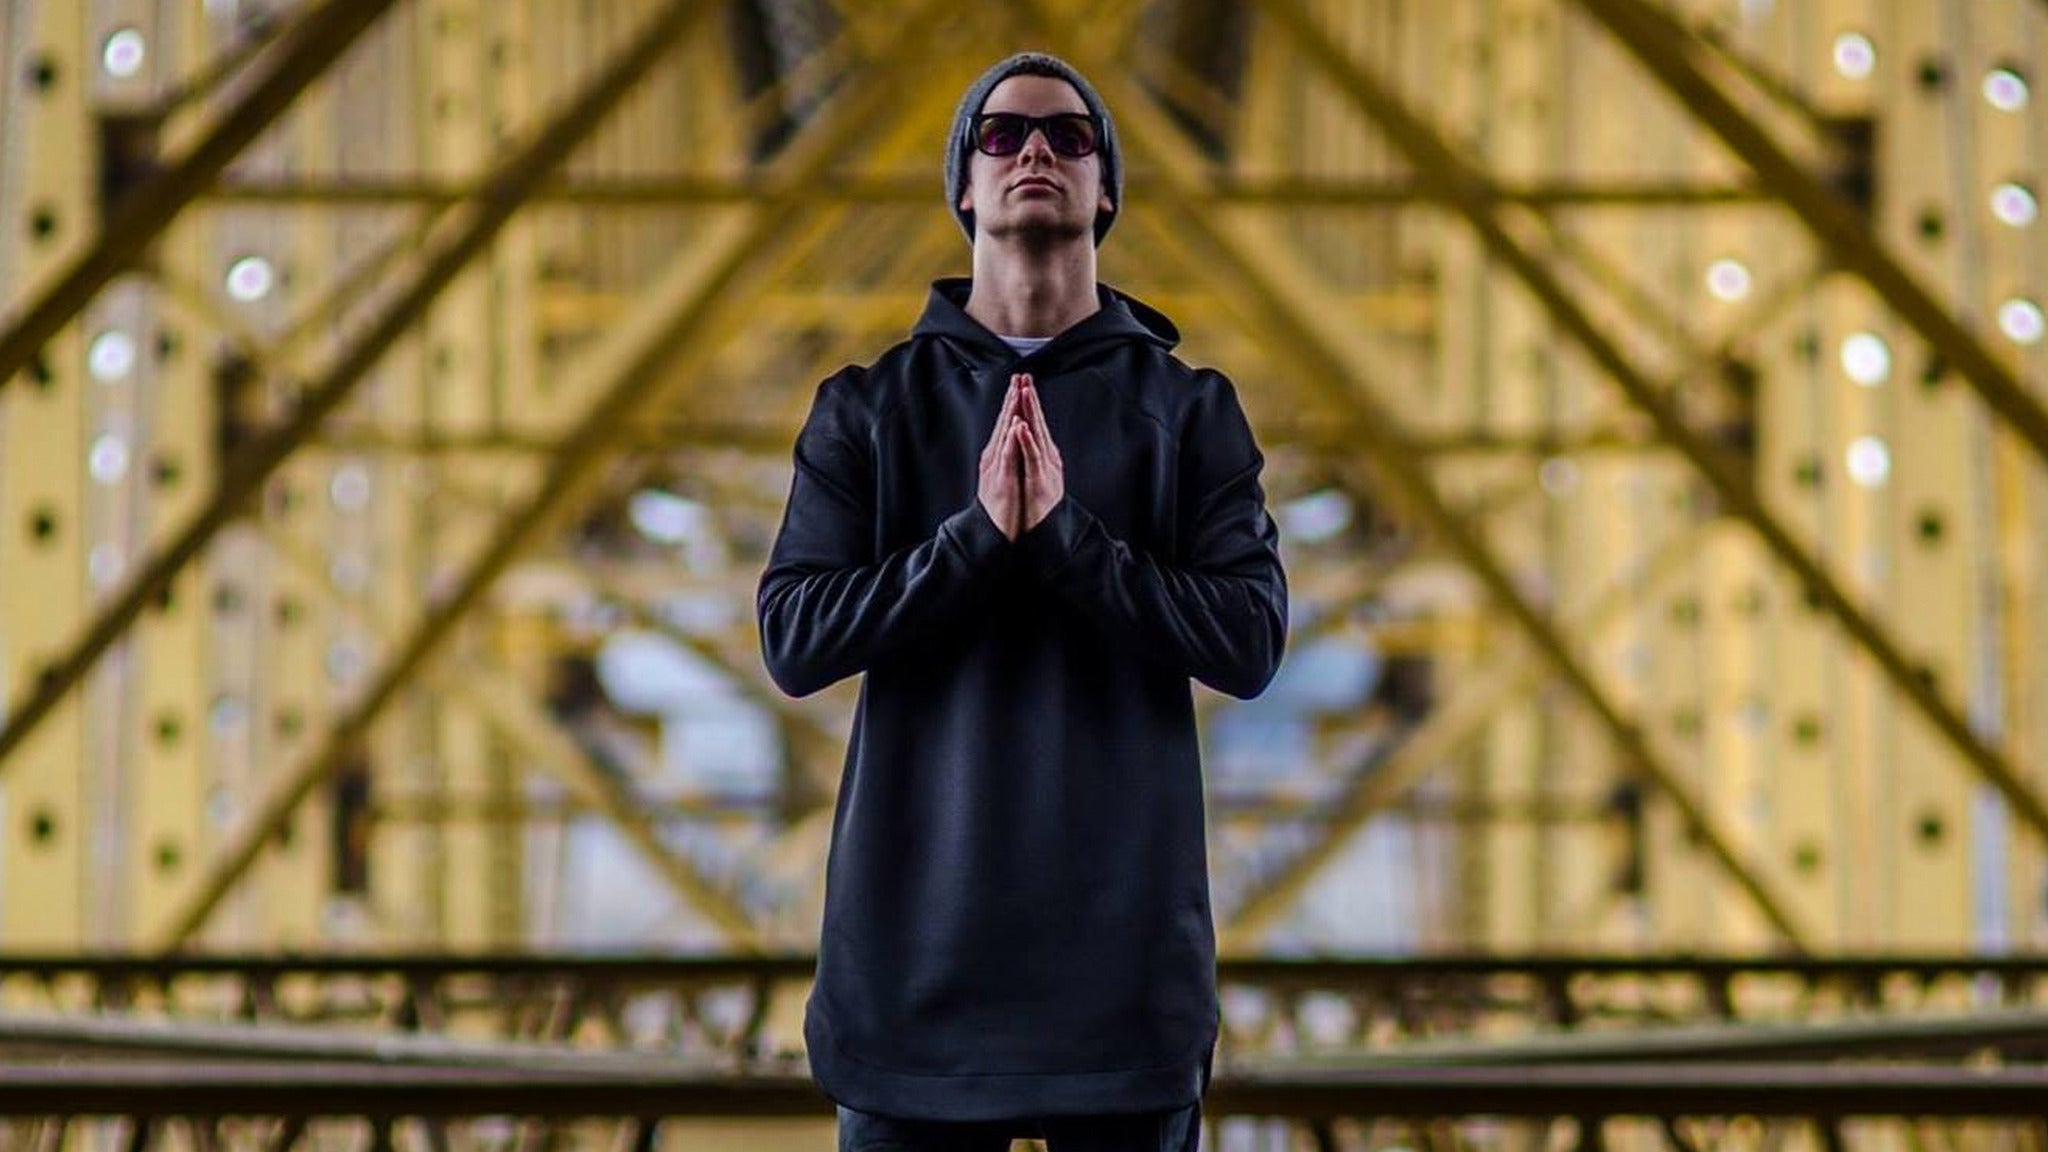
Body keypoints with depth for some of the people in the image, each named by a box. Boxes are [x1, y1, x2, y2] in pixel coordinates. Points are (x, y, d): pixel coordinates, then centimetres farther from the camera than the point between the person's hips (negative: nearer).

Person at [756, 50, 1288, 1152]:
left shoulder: (1190, 408, 8)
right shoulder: (867, 406, 8)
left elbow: (1251, 640, -4)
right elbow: (793, 638, -3)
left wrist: (1066, 535, -15)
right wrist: (979, 535, -15)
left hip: (1124, 933, 0)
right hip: (917, 936, 0)